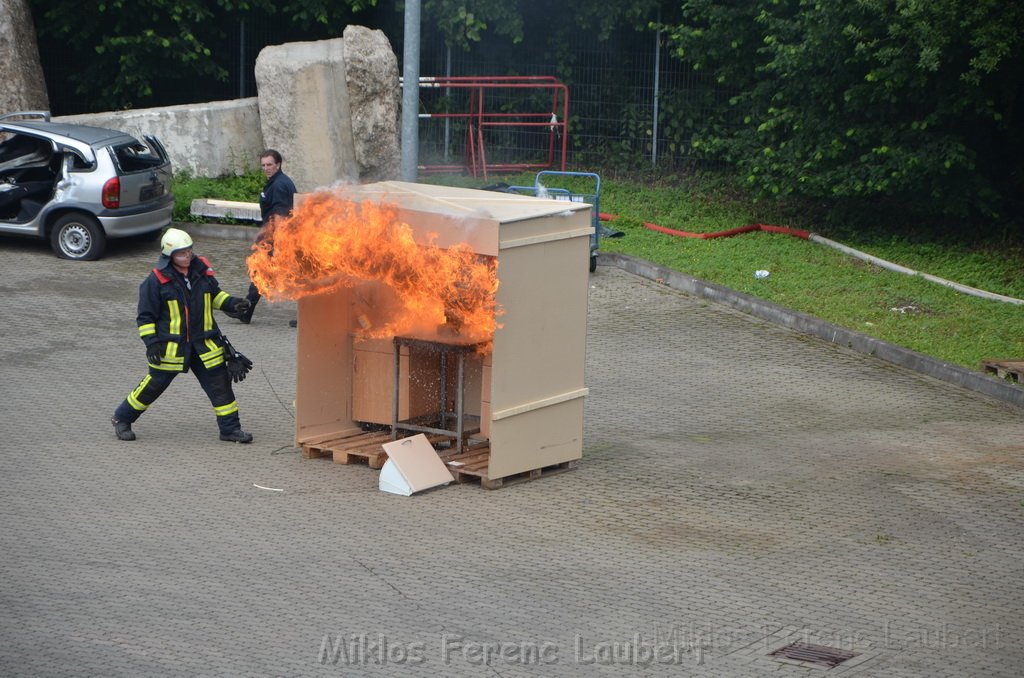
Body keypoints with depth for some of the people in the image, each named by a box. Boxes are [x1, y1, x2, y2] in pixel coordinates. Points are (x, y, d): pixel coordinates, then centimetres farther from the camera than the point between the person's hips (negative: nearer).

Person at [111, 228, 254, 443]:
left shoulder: (202, 269, 2)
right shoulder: (157, 280, -12)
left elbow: (214, 295, 20)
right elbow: (145, 315, -7)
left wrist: (231, 303, 3)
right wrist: (151, 342, -14)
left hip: (204, 343, 4)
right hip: (170, 344, -4)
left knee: (220, 383, 2)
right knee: (154, 384, 4)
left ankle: (230, 428, 13)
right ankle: (122, 419, 23)